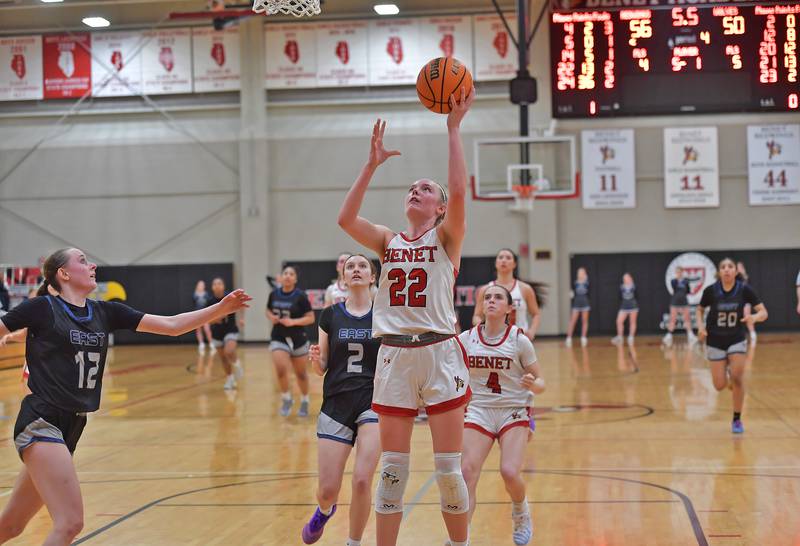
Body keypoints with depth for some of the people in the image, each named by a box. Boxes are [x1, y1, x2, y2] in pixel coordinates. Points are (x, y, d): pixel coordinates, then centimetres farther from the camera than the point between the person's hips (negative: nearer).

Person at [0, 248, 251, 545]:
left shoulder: (104, 312, 10)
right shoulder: (42, 307, -6)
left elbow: (172, 325, 8)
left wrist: (222, 308, -1)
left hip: (71, 428, 6)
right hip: (41, 422, -6)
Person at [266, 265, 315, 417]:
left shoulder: (300, 296, -12)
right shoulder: (274, 294, -2)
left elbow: (311, 318, -12)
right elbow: (268, 310, 16)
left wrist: (293, 322, -24)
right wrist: (271, 317, -7)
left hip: (298, 339, -1)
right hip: (278, 338, 2)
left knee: (300, 373, 13)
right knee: (281, 369, -18)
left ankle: (304, 402, 35)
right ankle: (286, 399, 6)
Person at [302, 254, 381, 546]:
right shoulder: (330, 315, 5)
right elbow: (322, 368, 10)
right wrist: (315, 358, -12)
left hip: (374, 403, -1)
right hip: (336, 404, 2)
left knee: (362, 480, -17)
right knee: (328, 489, 1)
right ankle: (324, 510, 40)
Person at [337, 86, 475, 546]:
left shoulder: (447, 238, 3)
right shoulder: (388, 241, 12)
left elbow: (459, 190, -15)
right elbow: (346, 219, -5)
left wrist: (454, 128, -14)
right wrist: (373, 164, -4)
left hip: (440, 354, -3)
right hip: (394, 356, 3)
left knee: (449, 468, 2)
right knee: (393, 468, 5)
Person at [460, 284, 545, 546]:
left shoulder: (519, 340, -7)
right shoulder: (466, 339, -2)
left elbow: (540, 382, -2)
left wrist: (533, 384, -24)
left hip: (513, 413, -2)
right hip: (479, 411, 2)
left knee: (509, 472, -18)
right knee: (466, 473, -15)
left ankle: (521, 511, 17)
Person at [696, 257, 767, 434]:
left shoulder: (744, 289, -14)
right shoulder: (711, 290, -14)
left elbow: (763, 312, -13)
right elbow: (700, 310, 5)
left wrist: (754, 317, -35)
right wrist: (701, 327, -13)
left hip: (737, 340, 0)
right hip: (715, 341, 0)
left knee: (737, 378, -14)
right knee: (720, 386, -4)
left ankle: (737, 420, 5)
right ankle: (725, 371, 34)